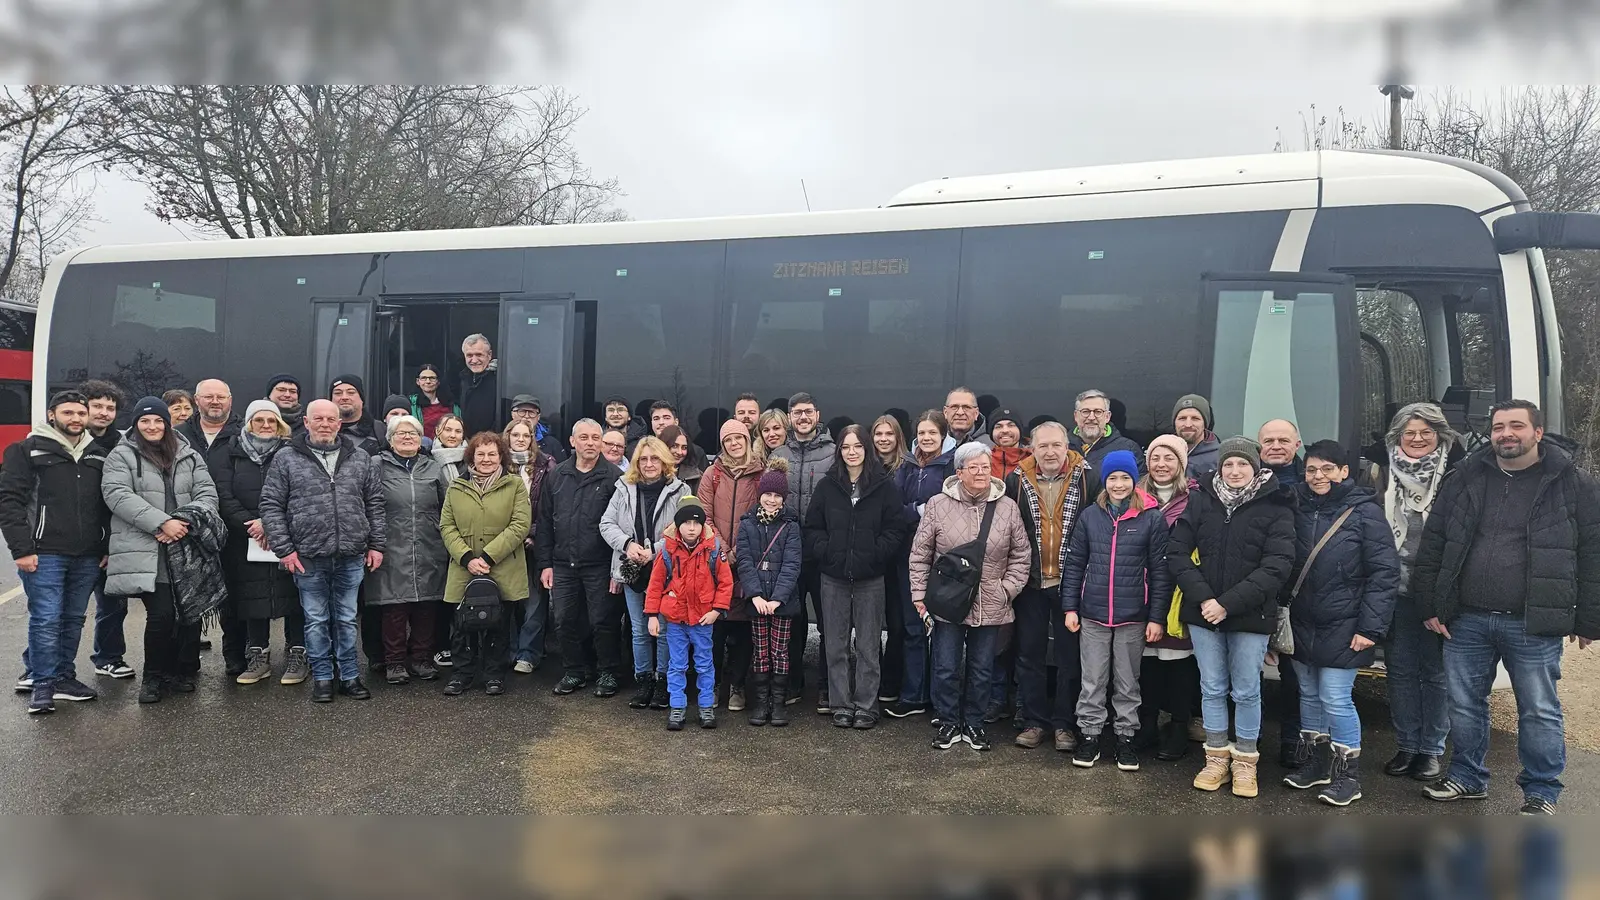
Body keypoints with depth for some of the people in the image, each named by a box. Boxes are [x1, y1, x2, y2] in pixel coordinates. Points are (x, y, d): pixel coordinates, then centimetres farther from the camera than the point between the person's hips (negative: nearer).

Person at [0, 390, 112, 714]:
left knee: (73, 620, 10)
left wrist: (108, 547, 10)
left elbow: (109, 504, 17)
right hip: (44, 554, -4)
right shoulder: (28, 450, 0)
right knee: (46, 620, -5)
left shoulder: (98, 455, 14)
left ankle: (63, 676, 21)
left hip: (88, 556, 5)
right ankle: (43, 685, 4)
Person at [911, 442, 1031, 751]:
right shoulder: (938, 505, -5)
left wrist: (1008, 589, -2)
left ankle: (973, 724, 29)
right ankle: (948, 723, 25)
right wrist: (919, 594, -3)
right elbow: (920, 554, 0)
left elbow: (1020, 555, 7)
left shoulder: (1008, 508, 0)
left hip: (990, 607, 2)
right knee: (946, 668, 6)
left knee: (981, 671, 13)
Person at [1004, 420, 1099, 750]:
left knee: (1070, 656, 8)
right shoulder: (1016, 481, -1)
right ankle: (1034, 721, 21)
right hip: (1029, 584, 2)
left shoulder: (1087, 479, -6)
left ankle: (1065, 723, 19)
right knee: (1029, 655, 9)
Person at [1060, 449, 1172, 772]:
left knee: (1127, 683, 11)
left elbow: (1160, 572, -5)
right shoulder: (1090, 516, 2)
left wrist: (1157, 617, -7)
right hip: (1093, 615, 2)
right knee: (1093, 682, 8)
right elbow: (1074, 564, 6)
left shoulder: (1153, 518, -5)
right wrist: (1070, 607, 2)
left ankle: (1124, 737, 23)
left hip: (1133, 617, -2)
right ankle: (1089, 736, 19)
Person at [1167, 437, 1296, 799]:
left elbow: (1277, 565, -13)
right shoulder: (1201, 501, 1)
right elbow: (1177, 551, -1)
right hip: (1203, 613, 2)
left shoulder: (1276, 507, -6)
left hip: (1250, 616, -2)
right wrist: (1202, 597, -14)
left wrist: (1228, 603, -18)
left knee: (1246, 691, 7)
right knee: (1212, 688, 10)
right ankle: (1217, 759, 23)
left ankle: (1245, 762, 22)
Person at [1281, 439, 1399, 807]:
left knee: (1336, 699, -3)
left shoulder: (1364, 511, -9)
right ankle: (1314, 762, 28)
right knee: (1309, 694, 14)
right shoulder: (1299, 508, 5)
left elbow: (1384, 572, -10)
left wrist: (1371, 626, -15)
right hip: (1302, 622, 5)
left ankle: (1347, 773, 13)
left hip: (1342, 626, -5)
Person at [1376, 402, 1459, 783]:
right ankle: (1407, 745, 19)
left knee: (1435, 671, 5)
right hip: (1397, 589, 3)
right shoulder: (1386, 477, 6)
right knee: (1400, 669, 8)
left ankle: (1432, 749, 16)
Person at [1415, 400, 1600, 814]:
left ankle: (1541, 792, 21)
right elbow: (1432, 545, 8)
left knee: (1539, 711, 6)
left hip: (1534, 625, -3)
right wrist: (1431, 606, 3)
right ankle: (1467, 777, 29)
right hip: (1465, 620, 3)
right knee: (1464, 705, 12)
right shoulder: (1463, 480, 6)